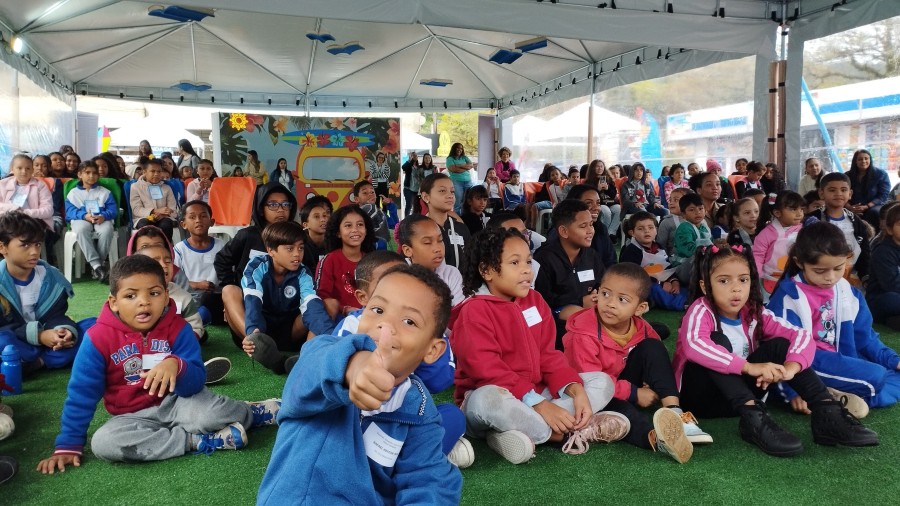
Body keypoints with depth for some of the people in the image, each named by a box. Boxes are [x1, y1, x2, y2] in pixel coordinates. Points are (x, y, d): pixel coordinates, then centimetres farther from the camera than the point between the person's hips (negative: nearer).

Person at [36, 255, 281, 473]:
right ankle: (197, 441, -24)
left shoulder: (177, 328, -10)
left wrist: (177, 366, -38)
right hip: (135, 417, 2)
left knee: (208, 412, -35)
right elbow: (81, 393, -5)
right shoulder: (98, 338, -11)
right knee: (103, 442, -31)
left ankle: (252, 413, 0)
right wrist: (67, 445, -6)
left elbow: (196, 383, -15)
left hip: (176, 402, -1)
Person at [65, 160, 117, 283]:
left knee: (107, 229, -37)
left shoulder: (105, 192, 19)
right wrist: (85, 216, -20)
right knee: (81, 229, -38)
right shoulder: (73, 192, 18)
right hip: (81, 219, 0)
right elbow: (70, 211, 2)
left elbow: (113, 209, 5)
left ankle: (99, 263, -26)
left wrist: (104, 216, -20)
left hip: (102, 219, 0)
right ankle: (97, 265, -41)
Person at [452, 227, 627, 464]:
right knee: (487, 399, -41)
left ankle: (521, 432, -22)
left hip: (536, 394, 8)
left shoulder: (535, 301, 7)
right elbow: (488, 371, -23)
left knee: (602, 381, -3)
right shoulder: (474, 311, -15)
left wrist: (576, 390, -13)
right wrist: (539, 405, -28)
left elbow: (548, 355, 5)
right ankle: (570, 433, -23)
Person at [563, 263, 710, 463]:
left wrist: (654, 385, -16)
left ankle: (673, 411, -27)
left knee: (652, 346, -13)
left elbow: (658, 358, 6)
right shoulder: (583, 336, -27)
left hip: (624, 382, 6)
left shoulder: (640, 328, -8)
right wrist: (634, 393, -24)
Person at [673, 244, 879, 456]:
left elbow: (802, 335, -11)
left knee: (780, 345, -11)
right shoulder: (702, 311, -19)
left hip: (740, 394, 5)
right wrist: (749, 366, -46)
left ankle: (827, 413, -22)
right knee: (718, 341, -30)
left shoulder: (754, 313, -3)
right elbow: (693, 345, -41)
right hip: (699, 394, -5)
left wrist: (791, 367, -32)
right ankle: (753, 416, -40)